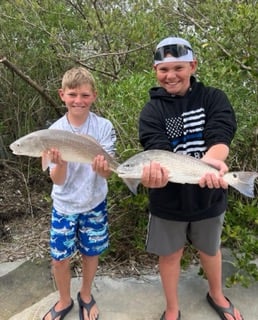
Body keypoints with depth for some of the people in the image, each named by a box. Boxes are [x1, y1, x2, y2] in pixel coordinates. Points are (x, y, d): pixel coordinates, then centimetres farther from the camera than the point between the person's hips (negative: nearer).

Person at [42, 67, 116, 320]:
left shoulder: (104, 127, -13)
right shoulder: (55, 131, -12)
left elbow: (107, 172, -16)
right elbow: (57, 180, -14)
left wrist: (102, 168, -40)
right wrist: (59, 163, -36)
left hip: (94, 203, 0)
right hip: (64, 204, 1)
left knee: (90, 253, 16)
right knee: (59, 258, 9)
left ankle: (86, 295, 45)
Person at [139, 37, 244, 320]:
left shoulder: (213, 98, -7)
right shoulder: (152, 111, -9)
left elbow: (221, 135, -24)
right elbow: (157, 151, -24)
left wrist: (211, 160, -46)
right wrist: (154, 173, -47)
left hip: (209, 195, 1)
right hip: (168, 200, 0)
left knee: (210, 249, 23)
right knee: (170, 254, 16)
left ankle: (216, 296, 53)